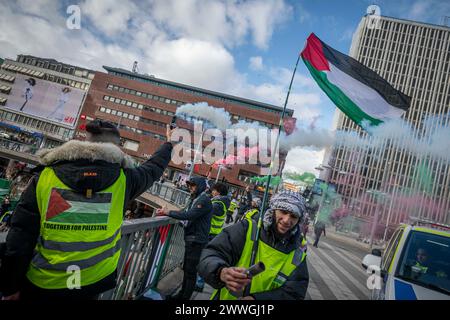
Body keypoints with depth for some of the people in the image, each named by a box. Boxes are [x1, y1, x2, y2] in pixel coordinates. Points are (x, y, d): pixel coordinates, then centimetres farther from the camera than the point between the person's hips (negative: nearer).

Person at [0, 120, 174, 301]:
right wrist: (168, 144, 29)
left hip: (41, 285, 1)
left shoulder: (45, 175, -10)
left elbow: (20, 237, -9)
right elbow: (154, 167, 10)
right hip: (92, 284, 0)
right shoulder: (122, 178, -10)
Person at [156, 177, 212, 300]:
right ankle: (182, 294, 32)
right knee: (186, 268, 18)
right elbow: (185, 213, 13)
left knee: (191, 270, -1)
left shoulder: (204, 200, -17)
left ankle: (185, 297, 10)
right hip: (190, 239, 9)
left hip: (197, 240, -9)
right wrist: (166, 212, 1)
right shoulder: (194, 199, 13)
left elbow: (189, 215, -25)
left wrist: (168, 212, -20)